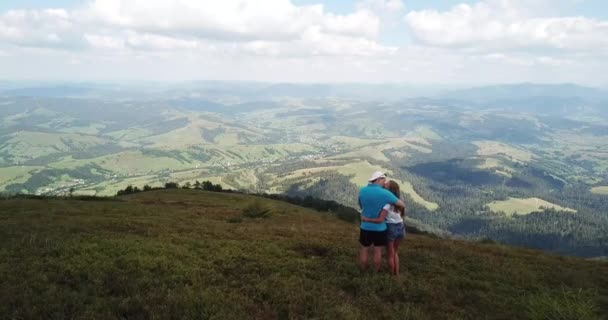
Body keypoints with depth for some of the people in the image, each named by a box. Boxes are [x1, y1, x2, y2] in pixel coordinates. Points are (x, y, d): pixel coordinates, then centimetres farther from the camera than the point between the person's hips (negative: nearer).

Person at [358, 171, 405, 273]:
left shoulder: (362, 191, -7)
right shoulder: (385, 193, -17)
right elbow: (402, 205, -6)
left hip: (365, 227, 3)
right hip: (379, 228, -3)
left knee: (364, 250, 14)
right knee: (378, 252, 12)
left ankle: (362, 273, 27)